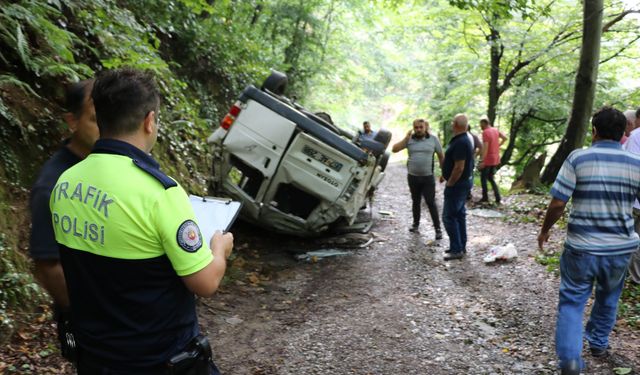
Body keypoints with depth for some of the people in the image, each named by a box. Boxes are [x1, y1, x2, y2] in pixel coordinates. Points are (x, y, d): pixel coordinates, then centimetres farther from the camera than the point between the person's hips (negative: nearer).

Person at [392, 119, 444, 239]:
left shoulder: (433, 139, -3)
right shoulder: (409, 139, 0)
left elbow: (441, 156, 3)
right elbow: (394, 149, -8)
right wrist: (406, 138, -15)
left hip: (428, 177, -2)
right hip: (413, 176, 3)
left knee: (431, 203, -4)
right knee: (415, 202, 16)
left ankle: (438, 229, 2)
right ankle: (416, 224, 32)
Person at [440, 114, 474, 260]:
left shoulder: (460, 143, -24)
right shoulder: (463, 140, 10)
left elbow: (459, 168, -26)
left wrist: (449, 184, -18)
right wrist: (445, 175, 19)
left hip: (457, 184, -11)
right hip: (462, 183, 11)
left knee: (449, 216, -6)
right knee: (459, 215, 16)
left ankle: (457, 250, -2)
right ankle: (461, 246, 24)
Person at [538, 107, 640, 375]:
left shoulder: (578, 158, -10)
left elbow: (557, 203, -11)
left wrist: (545, 230, 4)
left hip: (582, 247, -3)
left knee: (572, 301, 7)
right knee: (608, 298, 25)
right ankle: (598, 343, 42)